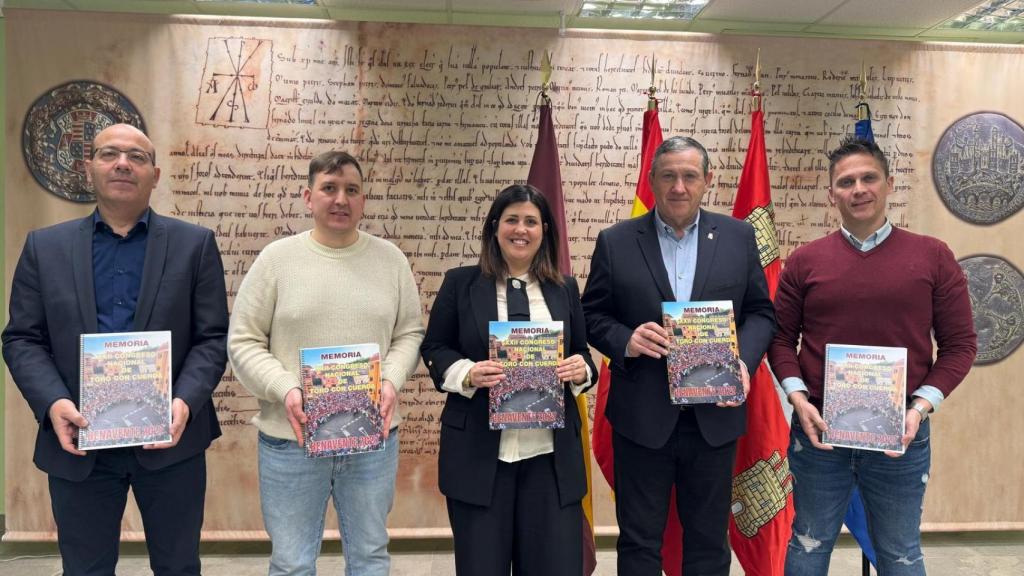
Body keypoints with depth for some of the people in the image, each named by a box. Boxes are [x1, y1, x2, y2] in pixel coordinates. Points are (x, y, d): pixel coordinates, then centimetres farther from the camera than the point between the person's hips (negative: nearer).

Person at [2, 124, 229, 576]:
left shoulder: (195, 244, 3)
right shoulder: (45, 246, 7)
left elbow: (214, 337, -2)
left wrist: (185, 402, -17)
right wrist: (53, 403, -13)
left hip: (170, 438, -1)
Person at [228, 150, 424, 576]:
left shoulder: (390, 258, 4)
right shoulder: (276, 258, -2)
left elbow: (410, 333, 7)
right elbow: (244, 342, -2)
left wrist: (392, 380, -11)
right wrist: (284, 389, -16)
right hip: (290, 437, -1)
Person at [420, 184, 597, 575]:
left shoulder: (565, 288, 10)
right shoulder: (461, 283, 3)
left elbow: (583, 355, 13)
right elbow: (434, 349, 4)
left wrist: (581, 370, -10)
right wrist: (467, 373, -16)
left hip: (551, 454, 2)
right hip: (478, 452, -1)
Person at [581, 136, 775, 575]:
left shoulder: (738, 237, 3)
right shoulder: (615, 242, -1)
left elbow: (760, 312, 6)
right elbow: (592, 315, 1)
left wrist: (743, 361, -11)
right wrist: (625, 340, -18)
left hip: (715, 416, 2)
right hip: (642, 417, -1)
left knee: (708, 540, 17)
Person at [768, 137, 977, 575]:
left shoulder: (933, 256, 0)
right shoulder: (804, 261, 1)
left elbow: (960, 343, 1)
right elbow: (781, 338, 5)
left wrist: (921, 406, -11)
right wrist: (798, 398, -10)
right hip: (818, 428, 1)